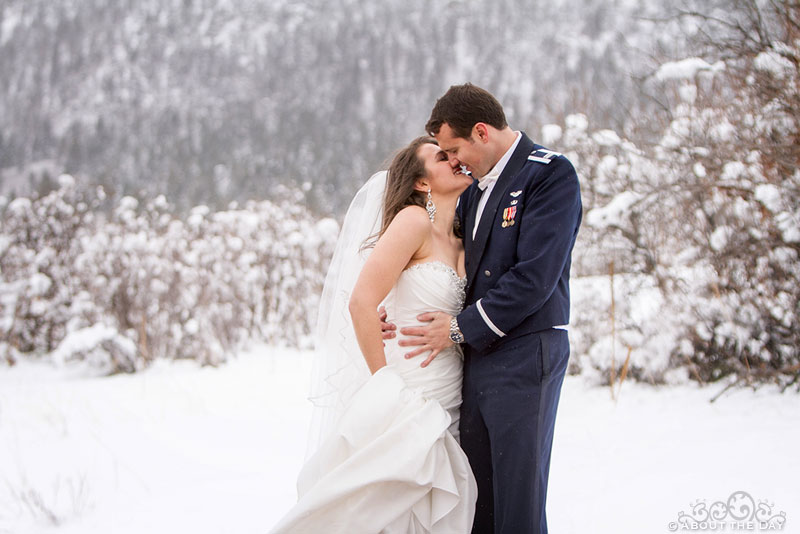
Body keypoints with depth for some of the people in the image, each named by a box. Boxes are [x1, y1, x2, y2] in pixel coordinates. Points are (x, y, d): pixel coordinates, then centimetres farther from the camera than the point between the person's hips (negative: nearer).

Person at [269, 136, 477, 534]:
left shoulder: (461, 245, 13)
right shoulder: (414, 220, -10)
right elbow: (362, 301, -18)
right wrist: (386, 387, -15)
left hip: (445, 408, 8)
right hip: (405, 399, -7)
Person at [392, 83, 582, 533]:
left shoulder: (551, 173, -9)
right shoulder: (476, 186, 17)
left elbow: (534, 278, -17)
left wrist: (461, 328, -10)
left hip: (524, 356, -8)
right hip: (476, 358, 8)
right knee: (475, 497, 10)